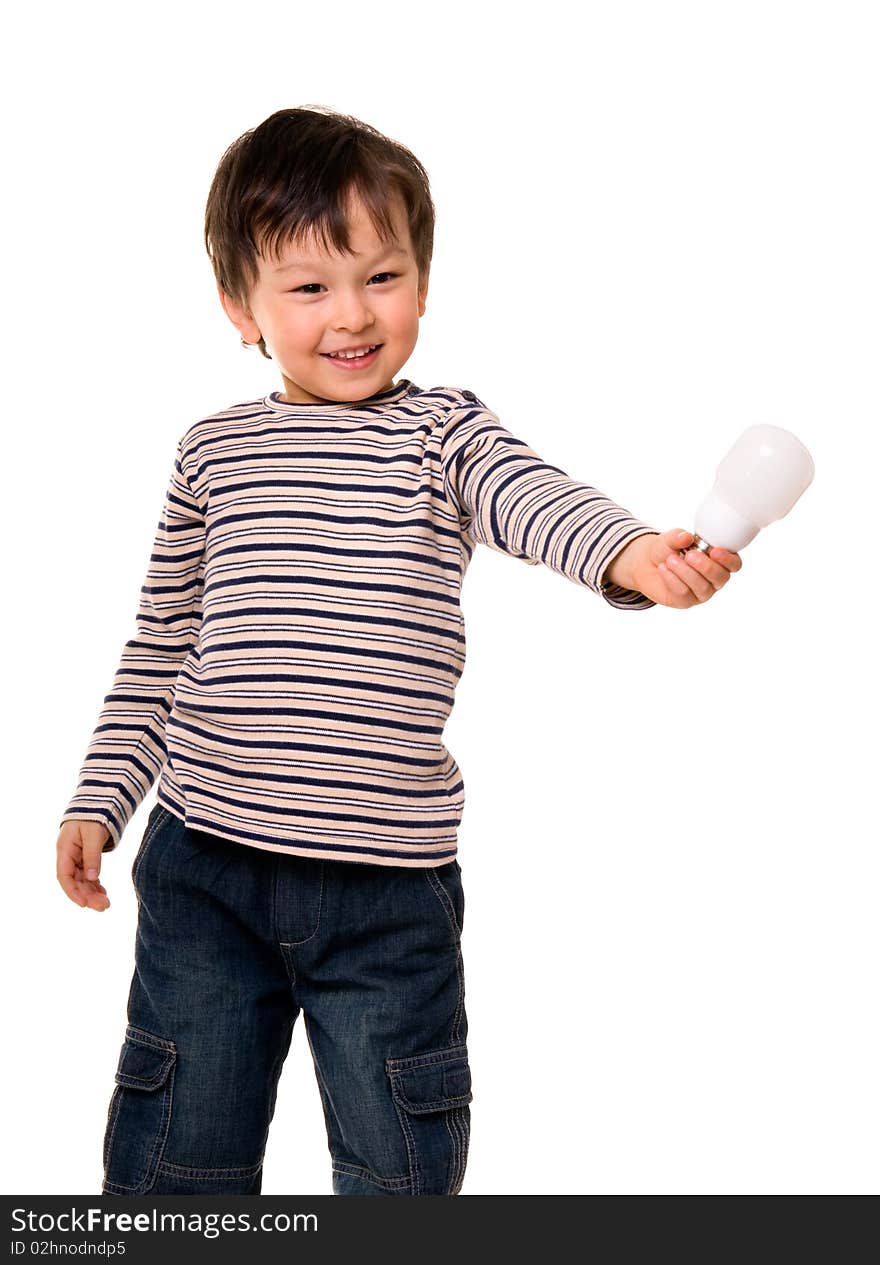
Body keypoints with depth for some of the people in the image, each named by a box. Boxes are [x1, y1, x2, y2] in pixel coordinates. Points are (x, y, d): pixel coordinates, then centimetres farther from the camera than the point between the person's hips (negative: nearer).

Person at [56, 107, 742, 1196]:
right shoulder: (216, 451, 6)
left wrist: (633, 552, -42)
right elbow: (160, 646, 13)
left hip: (391, 878, -1)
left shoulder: (443, 430, 0)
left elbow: (531, 497, -20)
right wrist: (100, 799, 9)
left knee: (400, 1165, 12)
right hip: (204, 864, 2)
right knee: (173, 1153, 14)